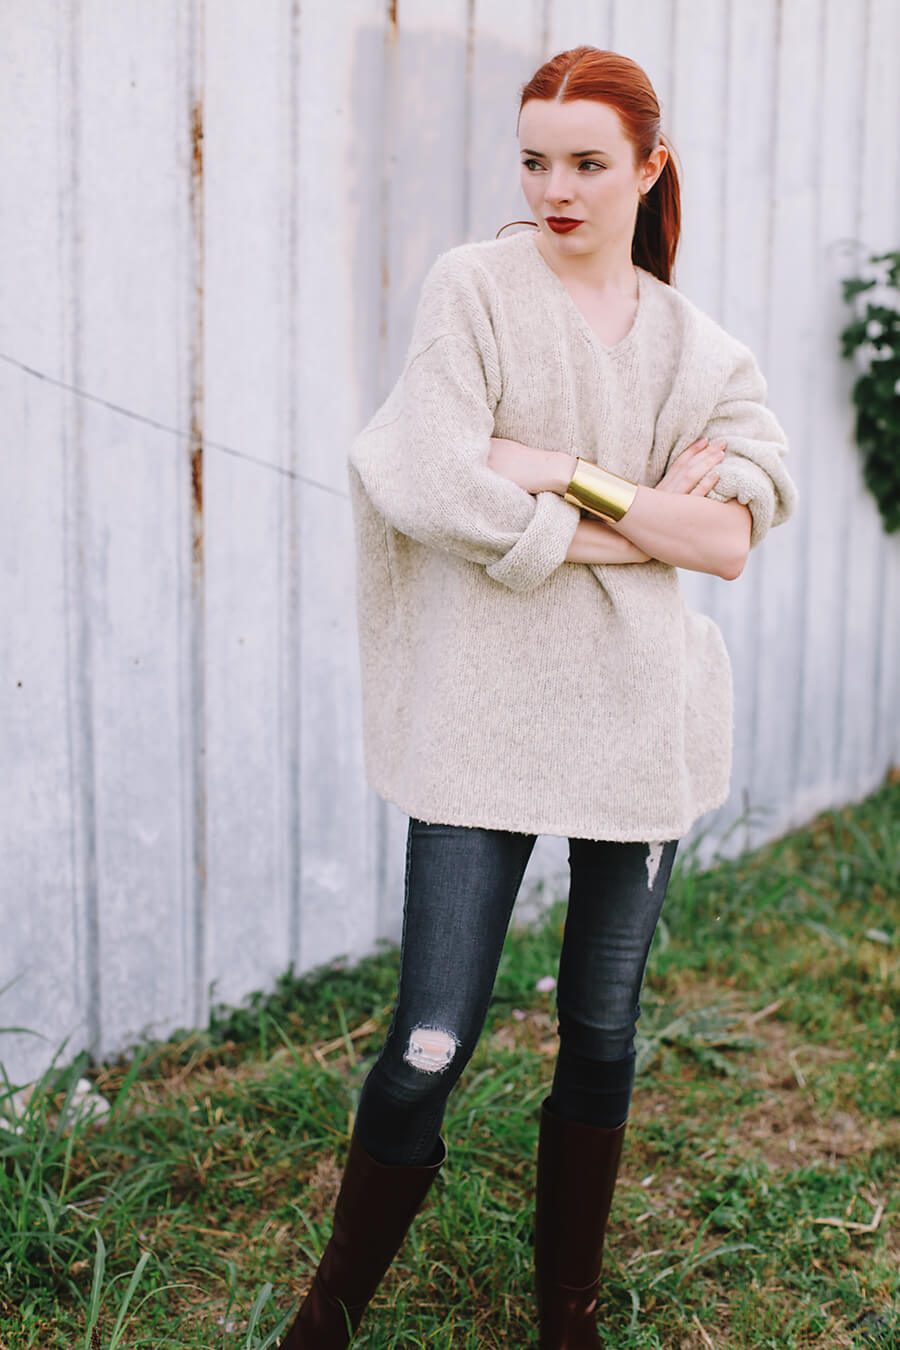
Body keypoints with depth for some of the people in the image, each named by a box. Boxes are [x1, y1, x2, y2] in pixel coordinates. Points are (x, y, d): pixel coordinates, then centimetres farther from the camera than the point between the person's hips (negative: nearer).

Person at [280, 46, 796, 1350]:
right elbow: (437, 487, -15)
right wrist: (647, 519, -8)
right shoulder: (475, 286, -1)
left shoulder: (700, 349, 10)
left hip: (639, 723, 4)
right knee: (431, 1046, -3)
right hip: (483, 717, -3)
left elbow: (731, 540, -3)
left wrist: (564, 477, -13)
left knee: (602, 1034, 13)